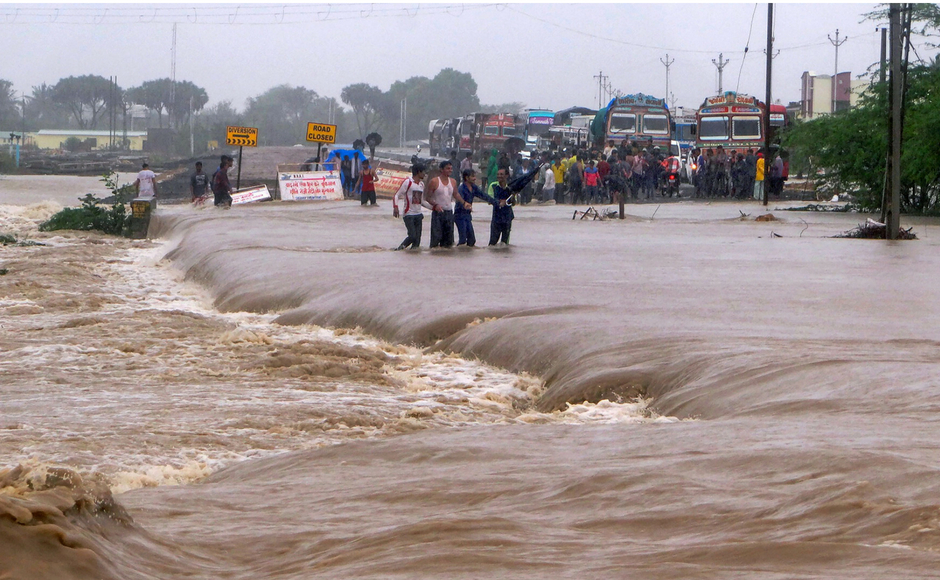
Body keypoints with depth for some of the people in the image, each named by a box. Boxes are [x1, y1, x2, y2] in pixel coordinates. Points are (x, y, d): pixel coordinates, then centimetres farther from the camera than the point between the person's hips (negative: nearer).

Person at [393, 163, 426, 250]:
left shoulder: (422, 184, 16)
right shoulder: (408, 182, -6)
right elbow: (397, 195, -9)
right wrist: (395, 207, -24)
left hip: (418, 214, 7)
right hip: (408, 214, -7)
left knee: (417, 238, -1)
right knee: (412, 236, -15)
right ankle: (400, 248, 3)